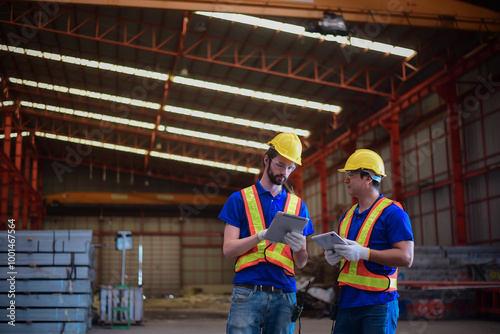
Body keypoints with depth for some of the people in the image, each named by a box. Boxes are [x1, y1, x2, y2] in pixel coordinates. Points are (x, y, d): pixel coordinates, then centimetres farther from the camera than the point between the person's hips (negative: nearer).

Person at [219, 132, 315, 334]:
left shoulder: (297, 205, 14)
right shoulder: (240, 199, 7)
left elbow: (301, 264, 12)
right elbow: (228, 250, -1)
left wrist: (299, 247, -12)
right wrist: (261, 236, -16)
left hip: (284, 295, 3)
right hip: (247, 293, -2)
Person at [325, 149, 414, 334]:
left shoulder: (392, 212, -6)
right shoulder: (347, 216, 18)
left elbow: (406, 257, -15)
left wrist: (363, 253, -21)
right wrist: (334, 258, 2)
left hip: (377, 304, -7)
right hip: (346, 302, 7)